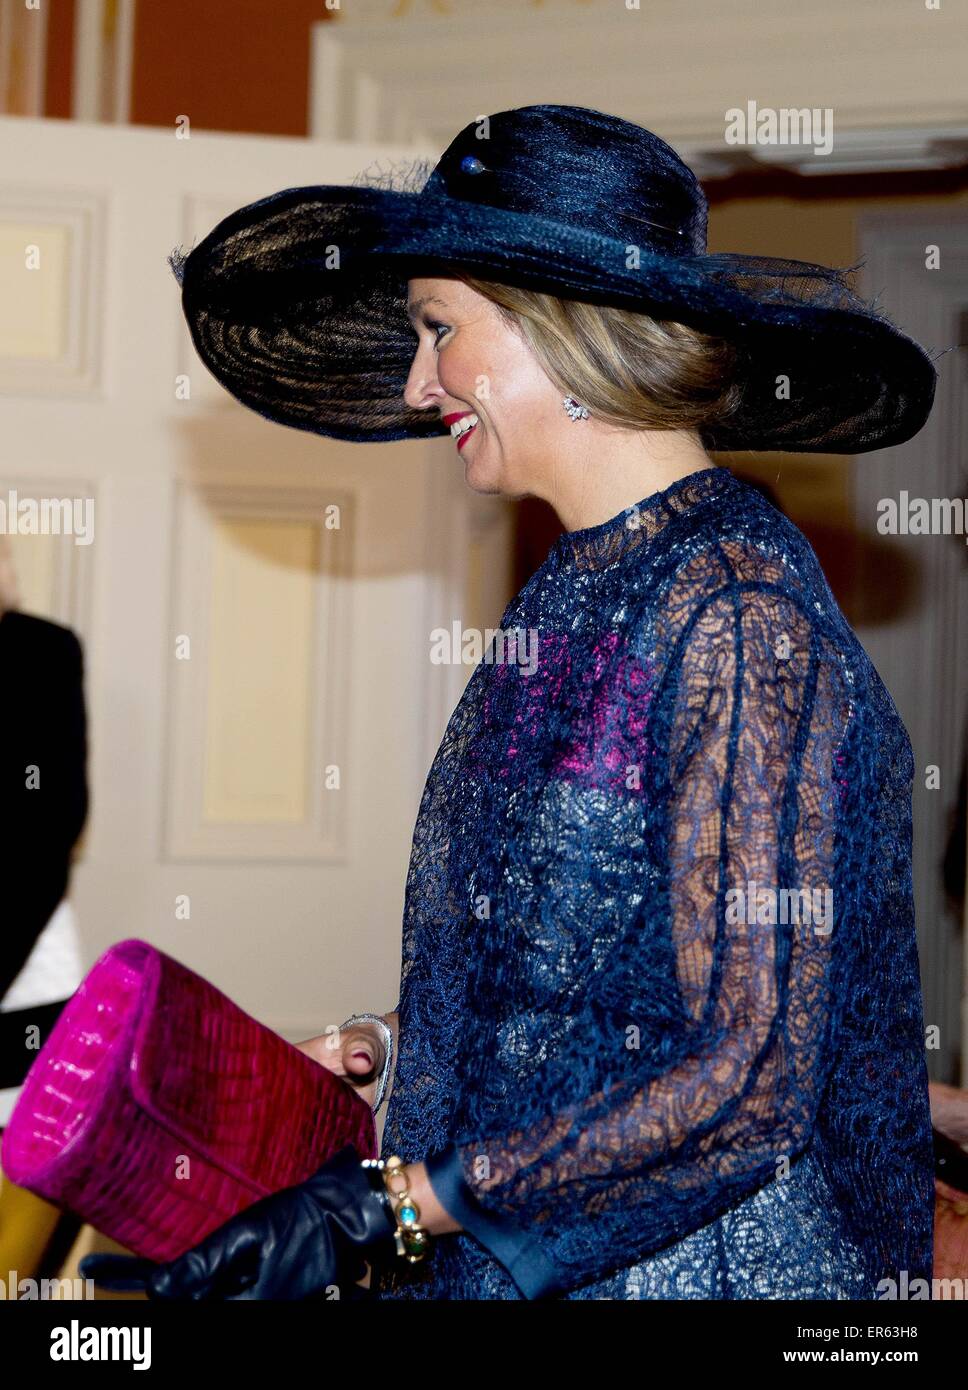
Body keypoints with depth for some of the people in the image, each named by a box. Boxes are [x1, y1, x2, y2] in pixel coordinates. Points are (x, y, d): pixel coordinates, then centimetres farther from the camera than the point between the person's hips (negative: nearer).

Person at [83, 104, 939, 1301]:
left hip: (688, 1264, -7)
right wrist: (388, 1051, 6)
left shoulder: (732, 606, -19)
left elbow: (749, 1077, -21)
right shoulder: (583, 587, 7)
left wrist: (395, 1204, -18)